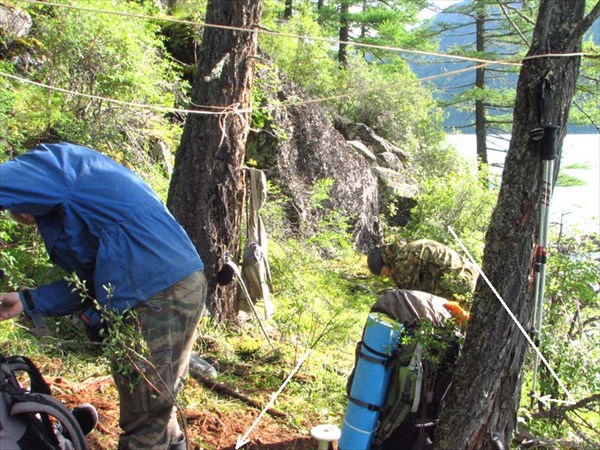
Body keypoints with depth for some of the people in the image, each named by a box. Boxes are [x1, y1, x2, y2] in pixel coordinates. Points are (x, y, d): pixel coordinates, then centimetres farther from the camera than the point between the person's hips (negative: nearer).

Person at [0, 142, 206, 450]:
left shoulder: (56, 162, 0)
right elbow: (90, 278, 22)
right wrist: (28, 301, 19)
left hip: (159, 296, -10)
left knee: (143, 425, -1)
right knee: (156, 407, 22)